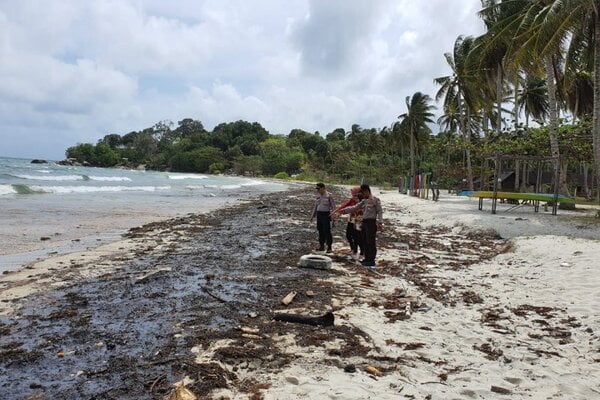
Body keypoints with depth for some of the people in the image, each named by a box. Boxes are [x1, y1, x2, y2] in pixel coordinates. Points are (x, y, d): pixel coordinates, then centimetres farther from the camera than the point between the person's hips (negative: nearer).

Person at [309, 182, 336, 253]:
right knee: (320, 231, 9)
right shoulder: (318, 196, 12)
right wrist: (312, 216, 19)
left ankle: (329, 247, 2)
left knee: (327, 231, -6)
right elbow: (315, 206, 20)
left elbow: (333, 206, -6)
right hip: (319, 214, 6)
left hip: (326, 214, -6)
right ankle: (321, 246, 18)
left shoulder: (329, 195, -6)